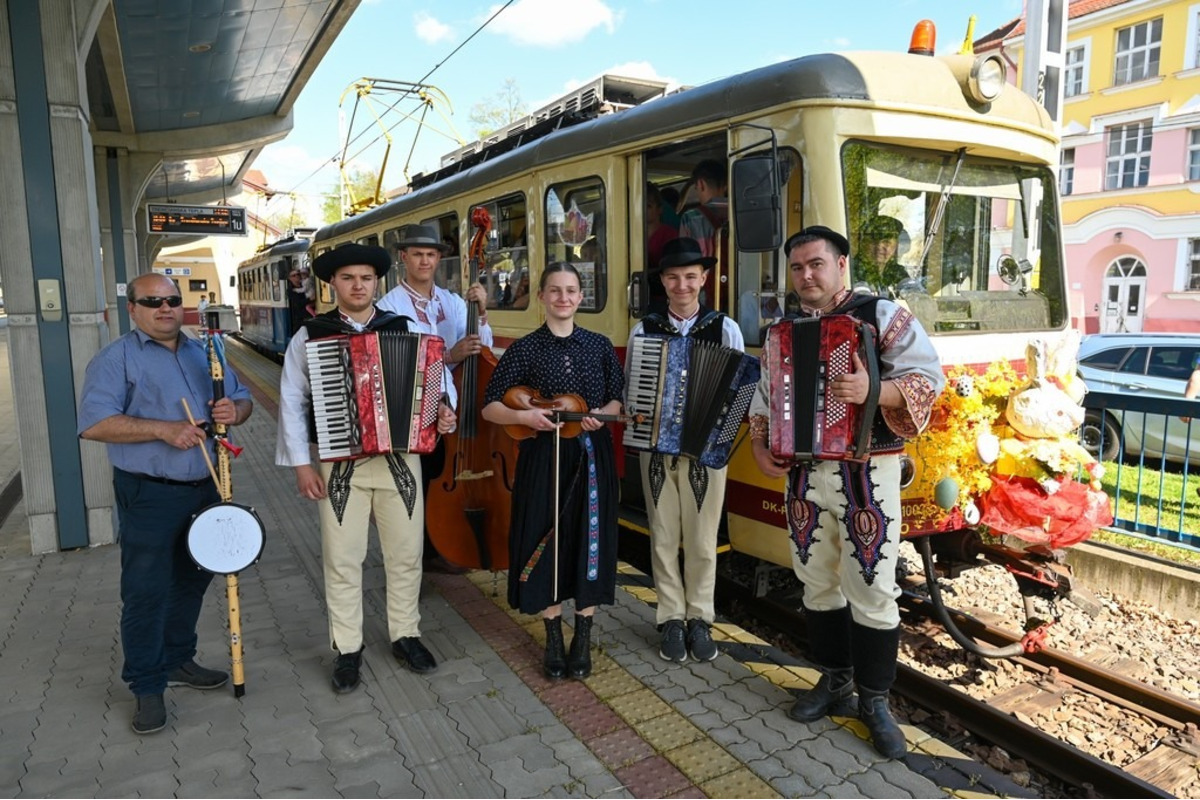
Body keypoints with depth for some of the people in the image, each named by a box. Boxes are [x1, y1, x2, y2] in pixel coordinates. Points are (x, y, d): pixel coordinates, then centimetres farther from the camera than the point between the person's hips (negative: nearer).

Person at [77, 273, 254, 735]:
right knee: (146, 592, 0)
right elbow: (94, 424, -16)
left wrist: (234, 411, -10)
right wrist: (163, 429, -25)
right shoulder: (117, 359, -6)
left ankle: (177, 661, 34)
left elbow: (242, 399, 14)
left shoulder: (203, 354, 12)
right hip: (149, 496, -6)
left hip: (204, 489, 6)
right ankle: (147, 687, 14)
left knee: (191, 581, 17)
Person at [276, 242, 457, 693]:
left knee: (406, 555, 10)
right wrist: (301, 463, -3)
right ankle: (347, 650, 22)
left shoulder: (406, 330, 4)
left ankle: (405, 635, 29)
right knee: (342, 560, 7)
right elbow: (292, 401, 2)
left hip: (400, 461, 1)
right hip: (339, 465, -1)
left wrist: (444, 411, -13)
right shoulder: (309, 336, 2)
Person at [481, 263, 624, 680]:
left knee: (589, 542, 7)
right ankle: (553, 638, 23)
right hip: (543, 458, -1)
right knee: (546, 544, 5)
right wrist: (522, 416, -20)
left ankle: (583, 637, 24)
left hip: (592, 457, 2)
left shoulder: (599, 345, 4)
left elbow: (620, 399, 8)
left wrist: (602, 415, -13)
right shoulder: (525, 349, -2)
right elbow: (489, 407, -2)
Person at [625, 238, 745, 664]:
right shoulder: (644, 330, 2)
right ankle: (672, 619, 25)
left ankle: (700, 619, 26)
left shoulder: (725, 328, -1)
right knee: (664, 537, 10)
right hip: (656, 448, 1)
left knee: (702, 539, 9)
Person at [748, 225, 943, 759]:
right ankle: (833, 679, 32)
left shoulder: (882, 316, -4)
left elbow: (929, 377, -12)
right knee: (817, 584, 14)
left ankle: (874, 699, 19)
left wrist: (873, 390, -29)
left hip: (867, 473, -5)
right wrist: (760, 445, 2)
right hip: (803, 474, 5)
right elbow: (764, 396, 17)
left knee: (871, 590, 1)